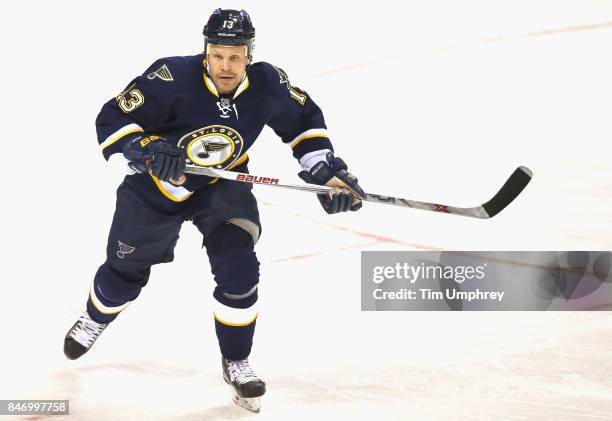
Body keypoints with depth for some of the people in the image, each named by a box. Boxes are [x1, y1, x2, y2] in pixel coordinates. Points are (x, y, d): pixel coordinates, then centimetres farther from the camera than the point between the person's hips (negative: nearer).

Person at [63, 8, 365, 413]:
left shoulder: (267, 83, -21)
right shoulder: (172, 78, -32)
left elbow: (304, 120, -1)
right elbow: (112, 120, -29)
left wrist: (327, 171, -9)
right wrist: (147, 149, -45)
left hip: (223, 186, 2)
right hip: (157, 186, -1)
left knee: (239, 271, -14)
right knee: (127, 269, 16)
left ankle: (236, 362, 9)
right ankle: (94, 320, 50)